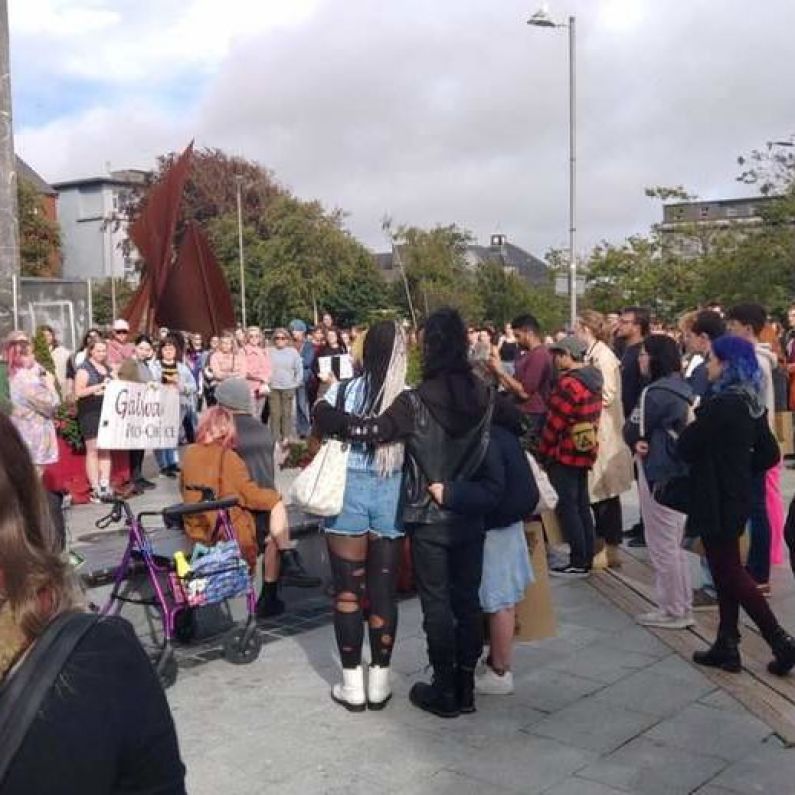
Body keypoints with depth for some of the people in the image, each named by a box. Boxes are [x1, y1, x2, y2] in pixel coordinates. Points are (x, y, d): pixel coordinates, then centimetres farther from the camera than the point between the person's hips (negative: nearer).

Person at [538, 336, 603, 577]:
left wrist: (542, 451, -6)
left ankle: (578, 562, 1)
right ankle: (586, 559, 19)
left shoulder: (569, 383, -19)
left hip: (565, 454, -9)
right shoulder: (593, 379, 9)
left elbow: (554, 423, -17)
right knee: (581, 505, 13)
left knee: (566, 506, -2)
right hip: (585, 452, 9)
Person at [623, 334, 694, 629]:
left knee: (662, 546, 1)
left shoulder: (655, 393, -18)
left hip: (659, 475, -9)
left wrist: (637, 442, 7)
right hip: (679, 473, 10)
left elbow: (632, 432, -13)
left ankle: (673, 611, 10)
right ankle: (682, 606, 26)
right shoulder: (681, 388, 10)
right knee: (675, 544, 17)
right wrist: (644, 440, -5)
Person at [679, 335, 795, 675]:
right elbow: (766, 450, 14)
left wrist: (692, 422, 1)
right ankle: (726, 646, 21)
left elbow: (685, 447, -16)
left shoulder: (720, 404, -22)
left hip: (717, 500, -9)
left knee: (730, 573, 1)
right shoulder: (752, 403, 6)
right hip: (738, 494, 9)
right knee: (727, 571, 14)